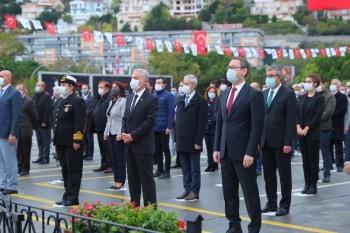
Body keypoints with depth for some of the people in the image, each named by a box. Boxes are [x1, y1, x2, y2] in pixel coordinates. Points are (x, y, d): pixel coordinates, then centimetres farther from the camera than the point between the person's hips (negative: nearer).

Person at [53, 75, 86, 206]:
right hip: (61, 142, 9)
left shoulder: (77, 101, -10)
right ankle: (67, 195, 20)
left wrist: (77, 140, -20)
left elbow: (80, 122, -16)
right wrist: (55, 139, 16)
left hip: (72, 143, -9)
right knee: (65, 170, 13)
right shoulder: (60, 101, 17)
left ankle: (73, 198, 1)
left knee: (73, 170, -2)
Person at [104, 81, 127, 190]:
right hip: (111, 133, 8)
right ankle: (116, 180, 14)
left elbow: (124, 118, -16)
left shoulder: (123, 101, -10)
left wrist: (120, 133, -21)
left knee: (120, 157, -2)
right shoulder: (111, 102, 16)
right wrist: (106, 132, 16)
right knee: (113, 157, 9)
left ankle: (120, 181, 4)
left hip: (118, 133, -8)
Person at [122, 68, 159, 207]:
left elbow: (150, 122, -16)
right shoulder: (130, 98, 16)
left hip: (143, 146, -7)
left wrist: (133, 136, -17)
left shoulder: (152, 99, -9)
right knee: (132, 178, 11)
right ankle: (134, 206, 18)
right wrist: (124, 133, -1)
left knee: (146, 178, -3)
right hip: (130, 145, 8)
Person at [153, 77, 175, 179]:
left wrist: (169, 127, -17)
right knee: (157, 149, 12)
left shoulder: (168, 96, -7)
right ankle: (160, 169, 21)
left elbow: (171, 112, -11)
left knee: (165, 149, 2)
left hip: (164, 128, -6)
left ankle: (167, 171, 8)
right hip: (154, 127, 6)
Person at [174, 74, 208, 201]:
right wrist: (176, 139, 9)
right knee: (185, 168, 11)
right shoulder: (181, 100, 13)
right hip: (182, 141, 6)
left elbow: (202, 123, -11)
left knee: (194, 168, 2)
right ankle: (187, 190, 18)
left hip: (193, 142, -6)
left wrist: (198, 142, -15)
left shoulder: (200, 101, -7)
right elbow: (178, 120, 14)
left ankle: (194, 192, 8)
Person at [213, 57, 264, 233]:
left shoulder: (254, 94, -8)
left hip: (243, 152, -7)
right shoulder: (225, 94, 13)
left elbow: (257, 126, -12)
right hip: (226, 151, 7)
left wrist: (250, 152, -17)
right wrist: (217, 148, 9)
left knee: (250, 191, 1)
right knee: (229, 191, 11)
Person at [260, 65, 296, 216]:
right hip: (266, 141, 6)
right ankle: (271, 203, 21)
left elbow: (291, 120, -11)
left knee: (284, 175, 4)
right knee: (268, 175, 11)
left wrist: (288, 142, -16)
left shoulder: (288, 94, -7)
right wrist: (259, 139, 6)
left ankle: (285, 205, 11)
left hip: (281, 142, -6)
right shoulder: (264, 94, 12)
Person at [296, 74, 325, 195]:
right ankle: (307, 184, 14)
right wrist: (298, 127, -8)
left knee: (313, 160, 0)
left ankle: (313, 185, 6)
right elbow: (297, 113, 8)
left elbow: (318, 116, -12)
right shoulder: (302, 97, 12)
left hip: (313, 133, -5)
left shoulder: (319, 98, -4)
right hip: (302, 133, 5)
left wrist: (306, 129, -16)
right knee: (305, 160, 8)